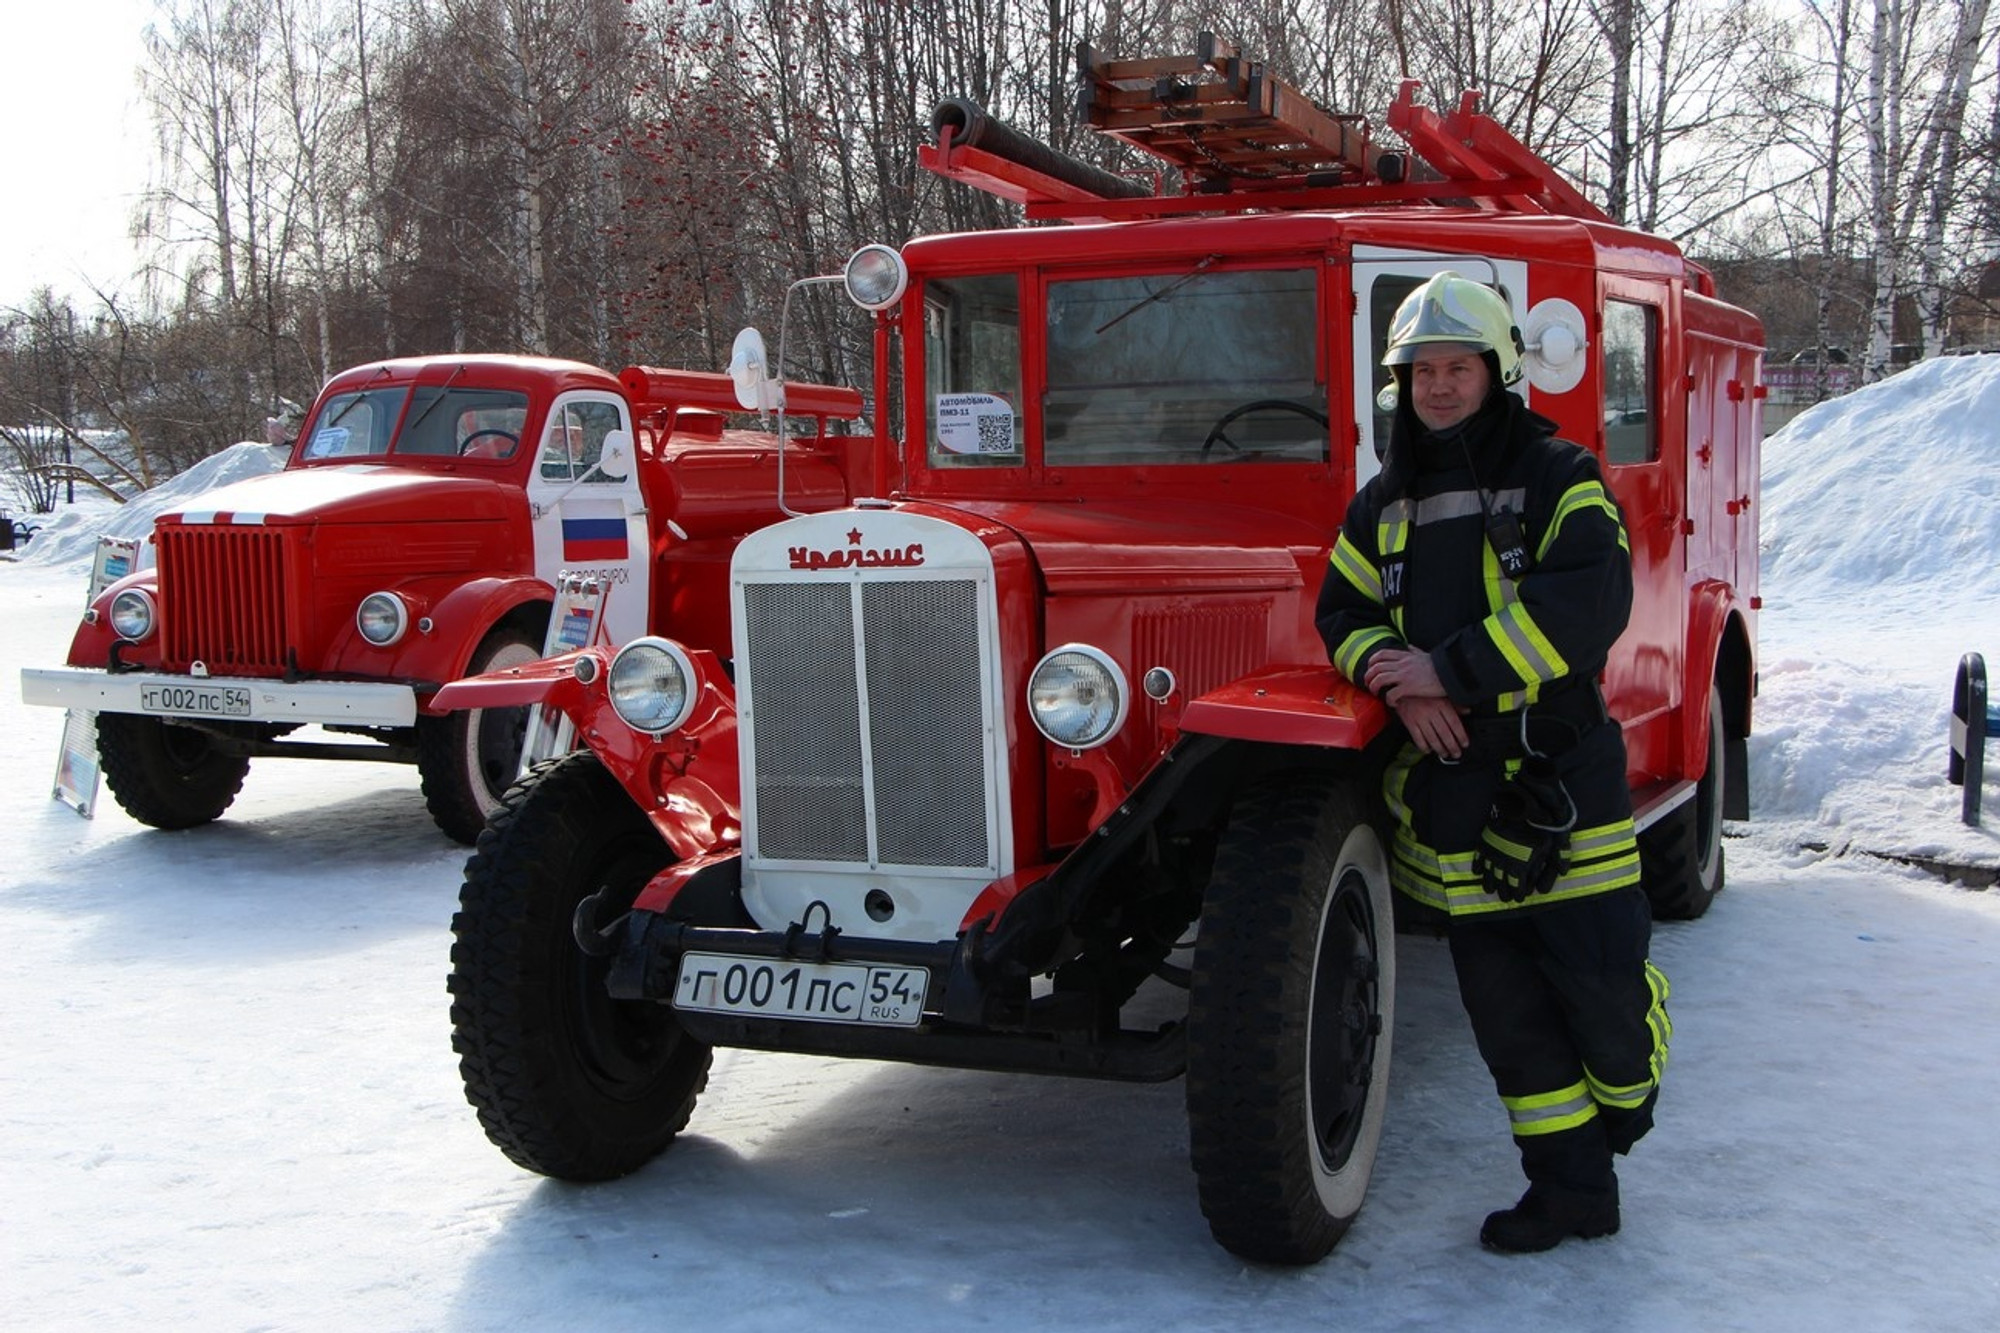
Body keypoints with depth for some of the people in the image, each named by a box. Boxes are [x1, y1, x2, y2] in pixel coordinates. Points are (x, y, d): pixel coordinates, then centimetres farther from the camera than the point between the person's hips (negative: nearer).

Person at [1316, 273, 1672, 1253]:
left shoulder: (1558, 477, -4)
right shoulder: (1382, 505, 13)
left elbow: (1588, 603, -18)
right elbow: (1343, 612, 11)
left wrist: (1450, 667, -23)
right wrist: (1398, 681, -11)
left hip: (1560, 777, -4)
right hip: (1450, 787, 4)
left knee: (1599, 971, 0)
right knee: (1500, 997, 7)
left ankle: (1625, 1098, 34)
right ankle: (1571, 1186, 19)